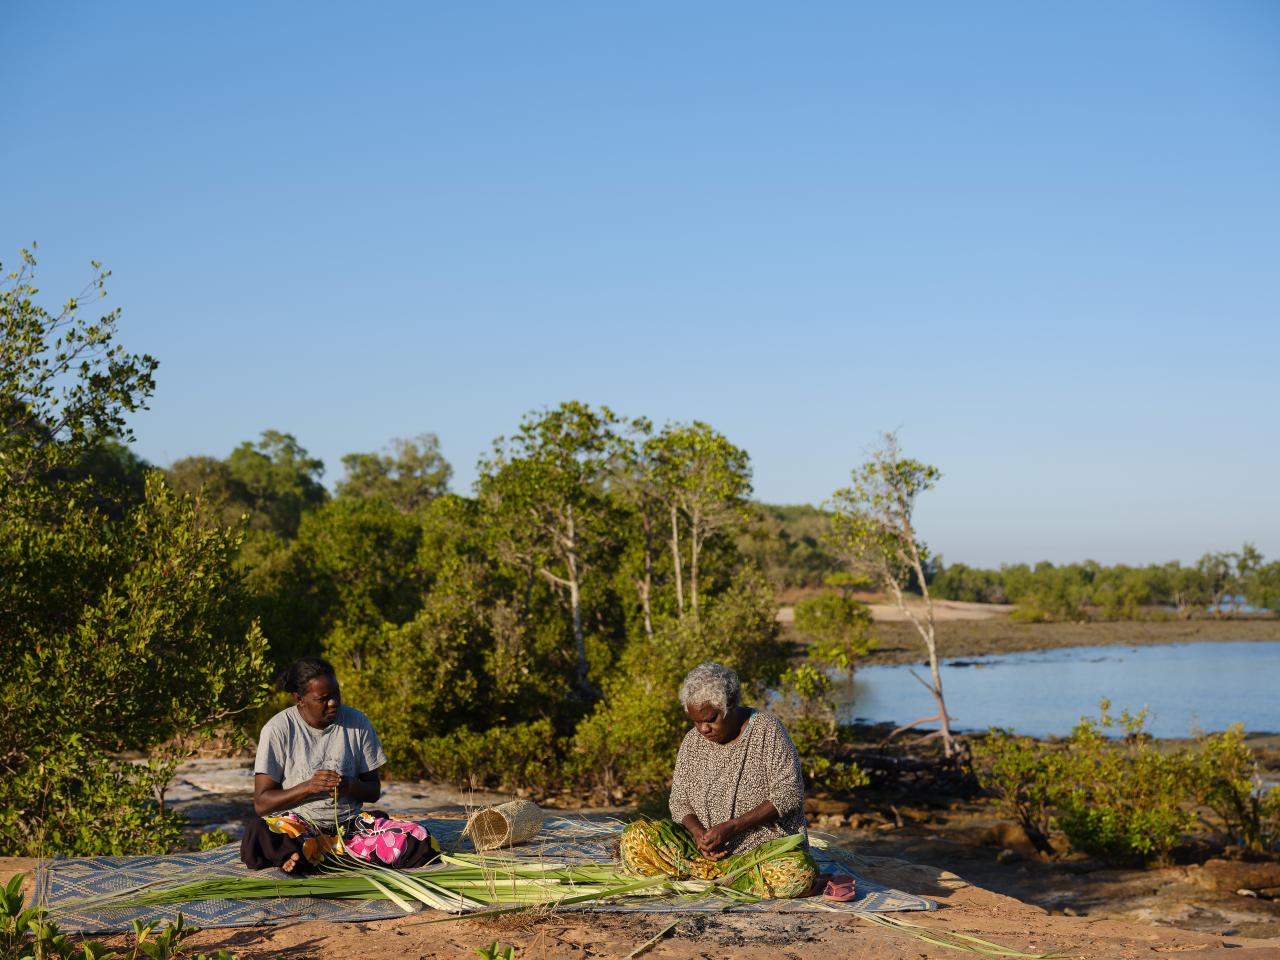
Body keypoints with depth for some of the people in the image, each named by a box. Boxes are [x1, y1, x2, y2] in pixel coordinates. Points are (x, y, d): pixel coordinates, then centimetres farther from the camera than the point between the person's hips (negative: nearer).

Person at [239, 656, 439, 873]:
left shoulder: (357, 722, 5)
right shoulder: (278, 729, -4)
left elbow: (373, 791, 11)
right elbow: (261, 803, -5)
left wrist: (350, 786, -12)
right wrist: (309, 787, -18)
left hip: (349, 825, 4)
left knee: (421, 841, -24)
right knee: (258, 834, -38)